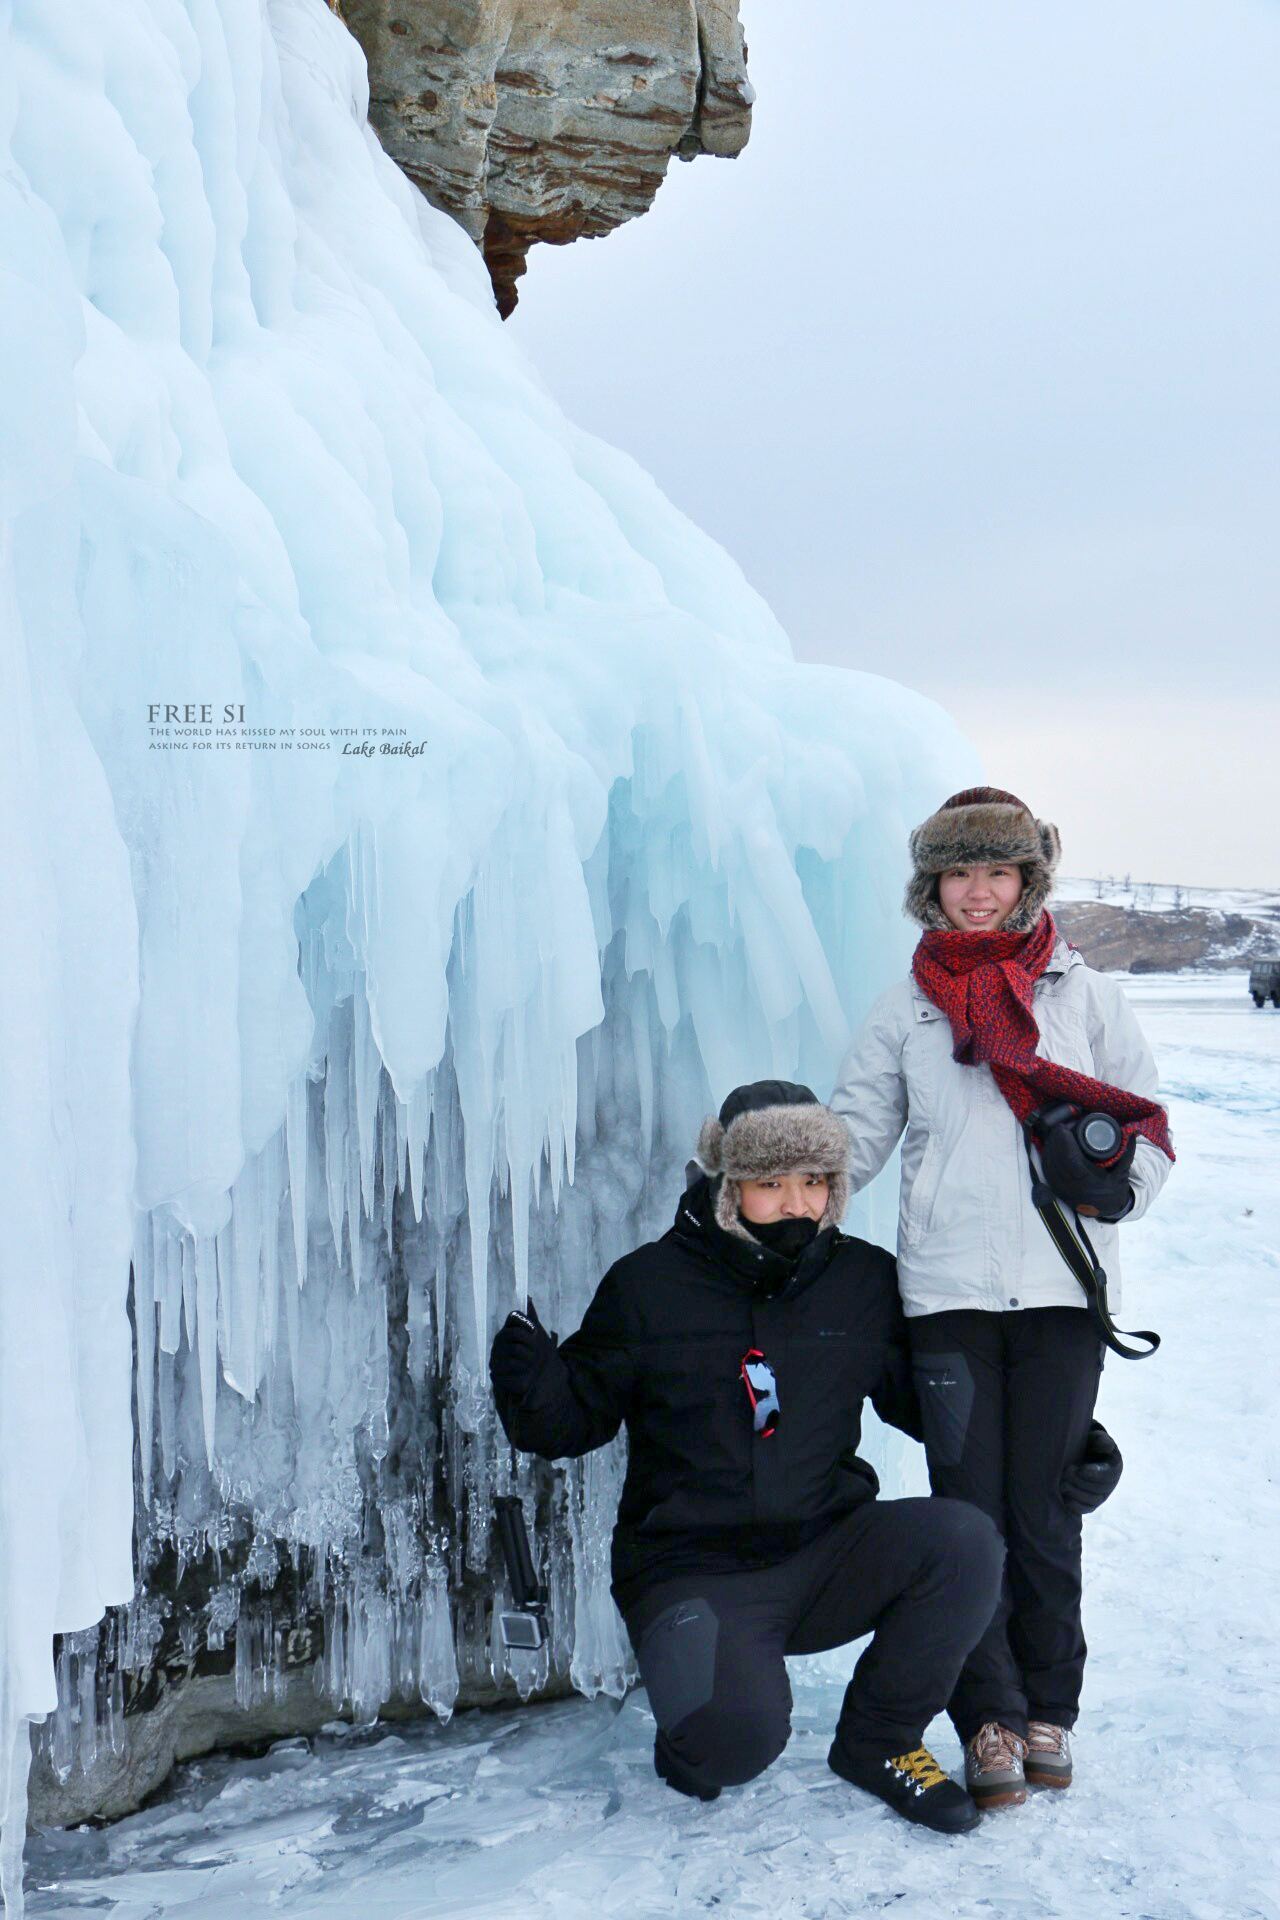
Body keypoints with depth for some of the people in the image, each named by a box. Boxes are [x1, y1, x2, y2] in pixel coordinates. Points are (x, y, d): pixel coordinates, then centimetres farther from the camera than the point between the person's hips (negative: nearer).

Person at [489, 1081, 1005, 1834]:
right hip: (692, 1574, -3)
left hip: (827, 1558, 4)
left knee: (963, 1540, -23)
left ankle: (878, 1741, 2)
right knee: (738, 1737, -30)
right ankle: (691, 1739, 12)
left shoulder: (866, 1281, 3)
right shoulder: (648, 1285, -5)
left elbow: (929, 1405, 15)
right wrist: (531, 1380, -22)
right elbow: (575, 1418, -1)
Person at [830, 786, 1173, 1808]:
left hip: (1061, 1289, 0)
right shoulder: (908, 1006, 11)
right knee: (969, 1510, 0)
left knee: (1044, 1509, 4)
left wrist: (1118, 1179, -8)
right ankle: (990, 1718, 10)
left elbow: (1147, 1119, 11)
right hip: (948, 1291, 1)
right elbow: (853, 1133, 13)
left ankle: (1050, 1708, 20)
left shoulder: (1085, 994, 9)